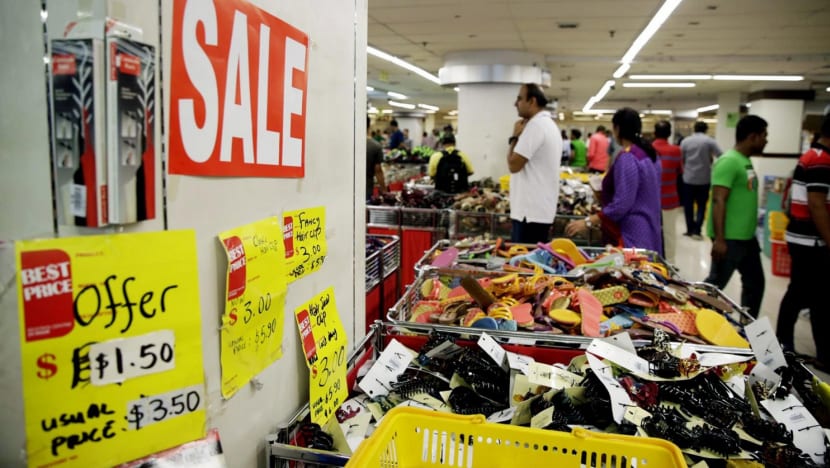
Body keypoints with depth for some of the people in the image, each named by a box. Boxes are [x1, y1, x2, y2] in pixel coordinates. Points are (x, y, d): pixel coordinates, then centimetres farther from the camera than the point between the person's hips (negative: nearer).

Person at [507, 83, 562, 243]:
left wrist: (515, 136, -6)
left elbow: (513, 165, -16)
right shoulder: (549, 124, 19)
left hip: (531, 211, -10)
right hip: (542, 208, 10)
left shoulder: (535, 125, -15)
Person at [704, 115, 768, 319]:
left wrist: (751, 229, 23)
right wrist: (719, 239, -26)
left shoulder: (745, 161, 13)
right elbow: (718, 201, -23)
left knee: (755, 284, 16)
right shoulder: (729, 161, -17)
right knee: (715, 285, -1)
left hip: (747, 237, 10)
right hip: (729, 238, -10)